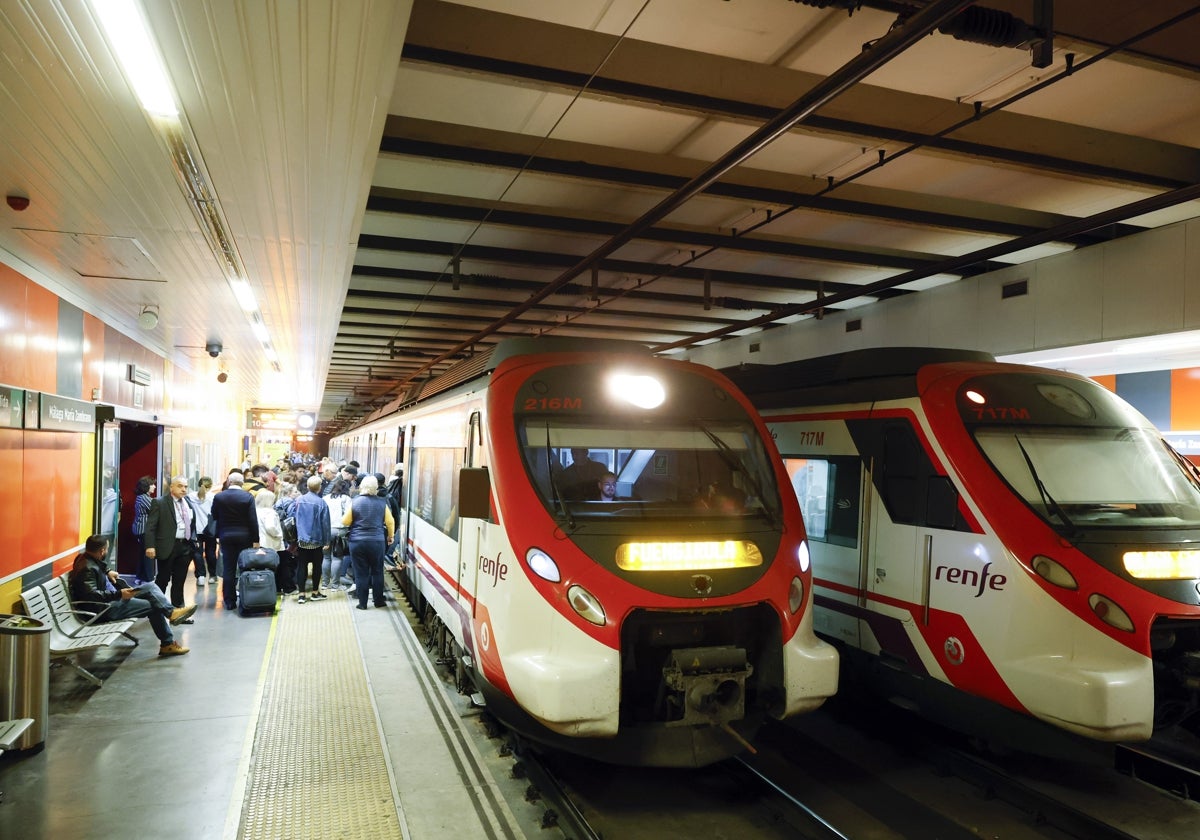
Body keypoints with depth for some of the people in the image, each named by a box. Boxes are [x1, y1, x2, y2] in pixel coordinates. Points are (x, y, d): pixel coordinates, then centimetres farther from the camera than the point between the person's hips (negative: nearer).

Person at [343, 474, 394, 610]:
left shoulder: (355, 502, -5)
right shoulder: (382, 502, -2)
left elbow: (345, 522, 1)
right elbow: (390, 522, 4)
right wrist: (390, 537, 20)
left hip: (357, 542, -1)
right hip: (377, 541, 1)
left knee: (361, 573, 6)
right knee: (377, 572, 13)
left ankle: (362, 603, 11)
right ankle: (379, 601, 19)